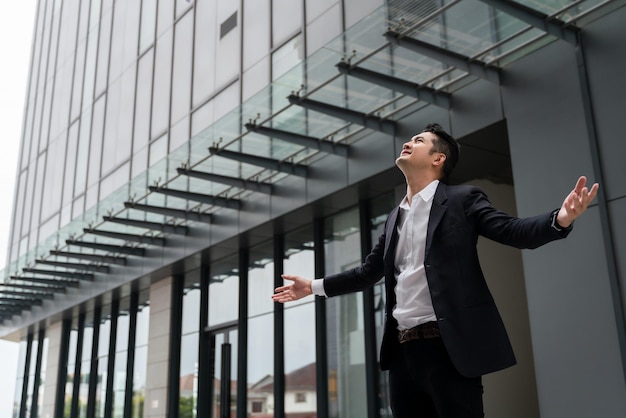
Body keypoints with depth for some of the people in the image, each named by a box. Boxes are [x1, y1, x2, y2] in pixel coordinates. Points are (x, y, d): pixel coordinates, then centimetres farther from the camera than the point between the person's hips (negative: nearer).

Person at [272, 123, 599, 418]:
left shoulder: (462, 200, 2)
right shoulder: (395, 217, 19)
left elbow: (513, 231, -10)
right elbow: (369, 272, 25)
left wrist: (560, 219, -29)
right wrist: (313, 286, 24)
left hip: (447, 347, -6)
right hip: (402, 349, 6)